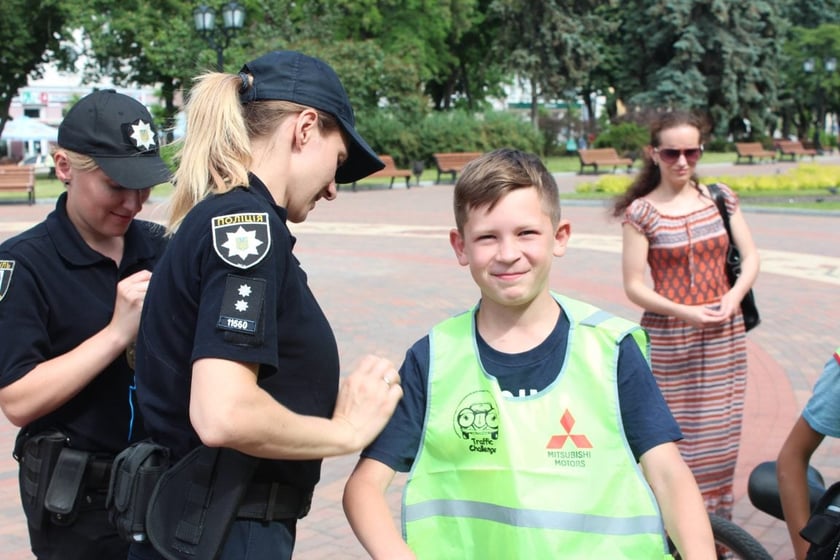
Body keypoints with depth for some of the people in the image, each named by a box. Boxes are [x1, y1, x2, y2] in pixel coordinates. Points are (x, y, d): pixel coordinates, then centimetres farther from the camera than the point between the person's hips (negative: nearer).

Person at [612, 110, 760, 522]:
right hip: (667, 339, -3)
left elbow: (750, 257, 8)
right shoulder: (641, 212, -6)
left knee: (719, 433, 10)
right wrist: (684, 313, -20)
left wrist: (734, 296, -11)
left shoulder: (720, 198, 5)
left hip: (724, 336, 4)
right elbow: (634, 287, -7)